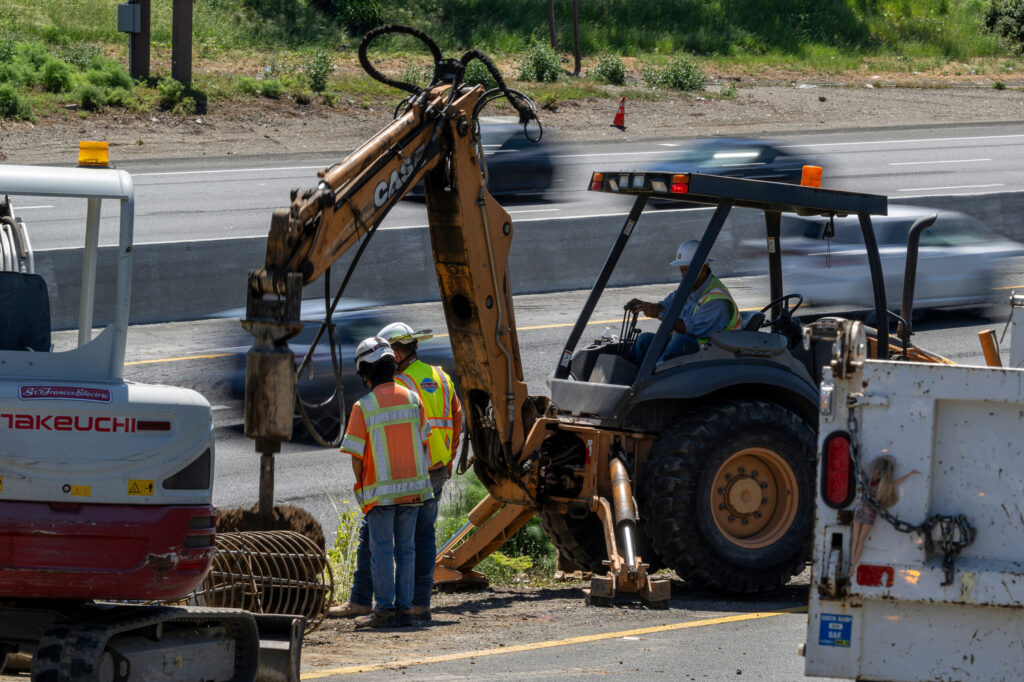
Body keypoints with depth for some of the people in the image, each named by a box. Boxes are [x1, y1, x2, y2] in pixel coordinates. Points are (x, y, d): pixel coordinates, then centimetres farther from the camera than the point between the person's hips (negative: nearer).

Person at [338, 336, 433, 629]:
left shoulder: (363, 407, -11)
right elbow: (423, 442, 8)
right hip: (413, 487, 4)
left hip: (380, 490, -4)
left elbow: (356, 454, -9)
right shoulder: (413, 399, 2)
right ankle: (404, 608, 11)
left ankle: (385, 609, 3)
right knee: (405, 548, 10)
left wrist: (361, 484, 6)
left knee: (381, 550, 2)